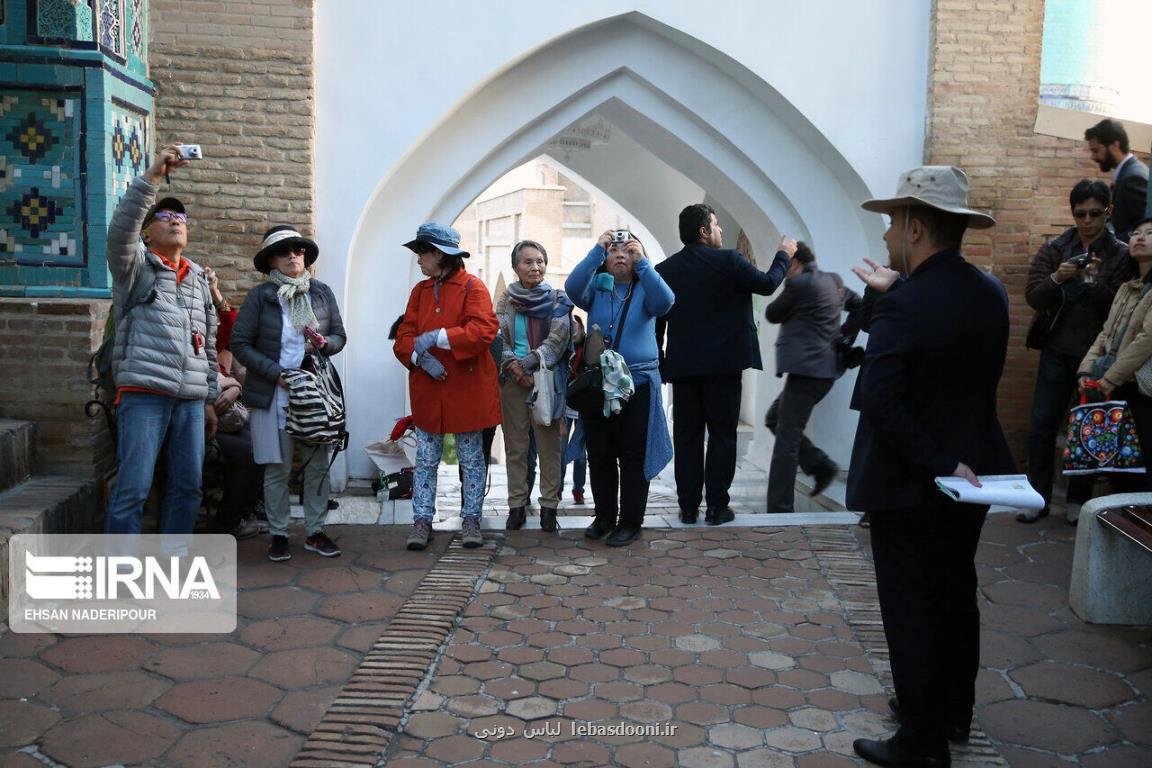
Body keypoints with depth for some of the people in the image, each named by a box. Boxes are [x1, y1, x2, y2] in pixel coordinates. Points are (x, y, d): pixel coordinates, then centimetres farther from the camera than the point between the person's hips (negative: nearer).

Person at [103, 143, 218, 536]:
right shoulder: (135, 267, 5)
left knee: (187, 487, 7)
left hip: (191, 400, 5)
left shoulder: (198, 279, 19)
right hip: (144, 395, -5)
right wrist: (153, 175, -24)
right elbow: (121, 229, -17)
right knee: (133, 488, -9)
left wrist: (210, 399, 18)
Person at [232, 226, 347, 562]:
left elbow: (340, 336, 11)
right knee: (277, 469, 2)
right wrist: (276, 373, -14)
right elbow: (240, 343, -5)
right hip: (273, 394, -3)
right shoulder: (260, 296, -3)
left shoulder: (322, 293, 7)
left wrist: (323, 344, -12)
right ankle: (278, 535, 15)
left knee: (318, 465, 4)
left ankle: (315, 532, 16)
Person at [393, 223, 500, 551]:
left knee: (472, 459, 7)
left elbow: (484, 331, -20)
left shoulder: (473, 287, -7)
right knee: (425, 459, 7)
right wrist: (421, 356, -16)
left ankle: (471, 520, 19)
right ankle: (422, 521, 15)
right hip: (428, 390, 5)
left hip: (467, 388, -4)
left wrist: (436, 337, -22)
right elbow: (404, 338, 5)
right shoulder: (420, 291, 10)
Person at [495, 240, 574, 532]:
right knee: (515, 446, 6)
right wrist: (512, 364, -15)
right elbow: (498, 338, 3)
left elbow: (558, 339, -6)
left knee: (549, 446, 0)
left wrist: (529, 362, -16)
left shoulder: (557, 299, 3)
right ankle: (517, 504, 15)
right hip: (512, 381, 2)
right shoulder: (507, 299, 9)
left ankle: (549, 505, 8)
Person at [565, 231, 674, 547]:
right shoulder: (596, 289, 6)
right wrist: (597, 249, -18)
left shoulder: (644, 290, 3)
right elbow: (573, 288, -16)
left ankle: (631, 522, 12)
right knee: (599, 455, 9)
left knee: (633, 456, 2)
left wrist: (642, 261, -19)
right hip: (597, 383, 2)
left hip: (639, 384, -2)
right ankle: (604, 516, 23)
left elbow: (664, 301, -19)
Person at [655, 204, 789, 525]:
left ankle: (688, 507, 11)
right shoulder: (728, 261, -8)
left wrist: (659, 366, 15)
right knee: (722, 435, 4)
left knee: (687, 437, 8)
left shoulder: (664, 269, 4)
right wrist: (784, 256, 23)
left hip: (682, 364, 4)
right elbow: (768, 283, 5)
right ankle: (716, 506, 6)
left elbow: (656, 322, 7)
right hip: (723, 364, -3)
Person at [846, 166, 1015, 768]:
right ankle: (953, 711, 38)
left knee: (912, 610, 4)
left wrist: (938, 463, -22)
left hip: (909, 486, -8)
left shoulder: (902, 307, -23)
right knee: (956, 595, 21)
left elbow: (880, 402, -31)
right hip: (973, 474, 8)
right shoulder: (990, 292, 0)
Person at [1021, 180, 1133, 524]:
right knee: (1042, 425, 0)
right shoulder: (1054, 249, 3)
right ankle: (1038, 496, 9)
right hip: (1057, 352, 1)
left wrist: (1096, 283, -24)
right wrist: (1056, 279, -25)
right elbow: (1033, 296, -6)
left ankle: (1078, 499, 17)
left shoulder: (1122, 255, -1)